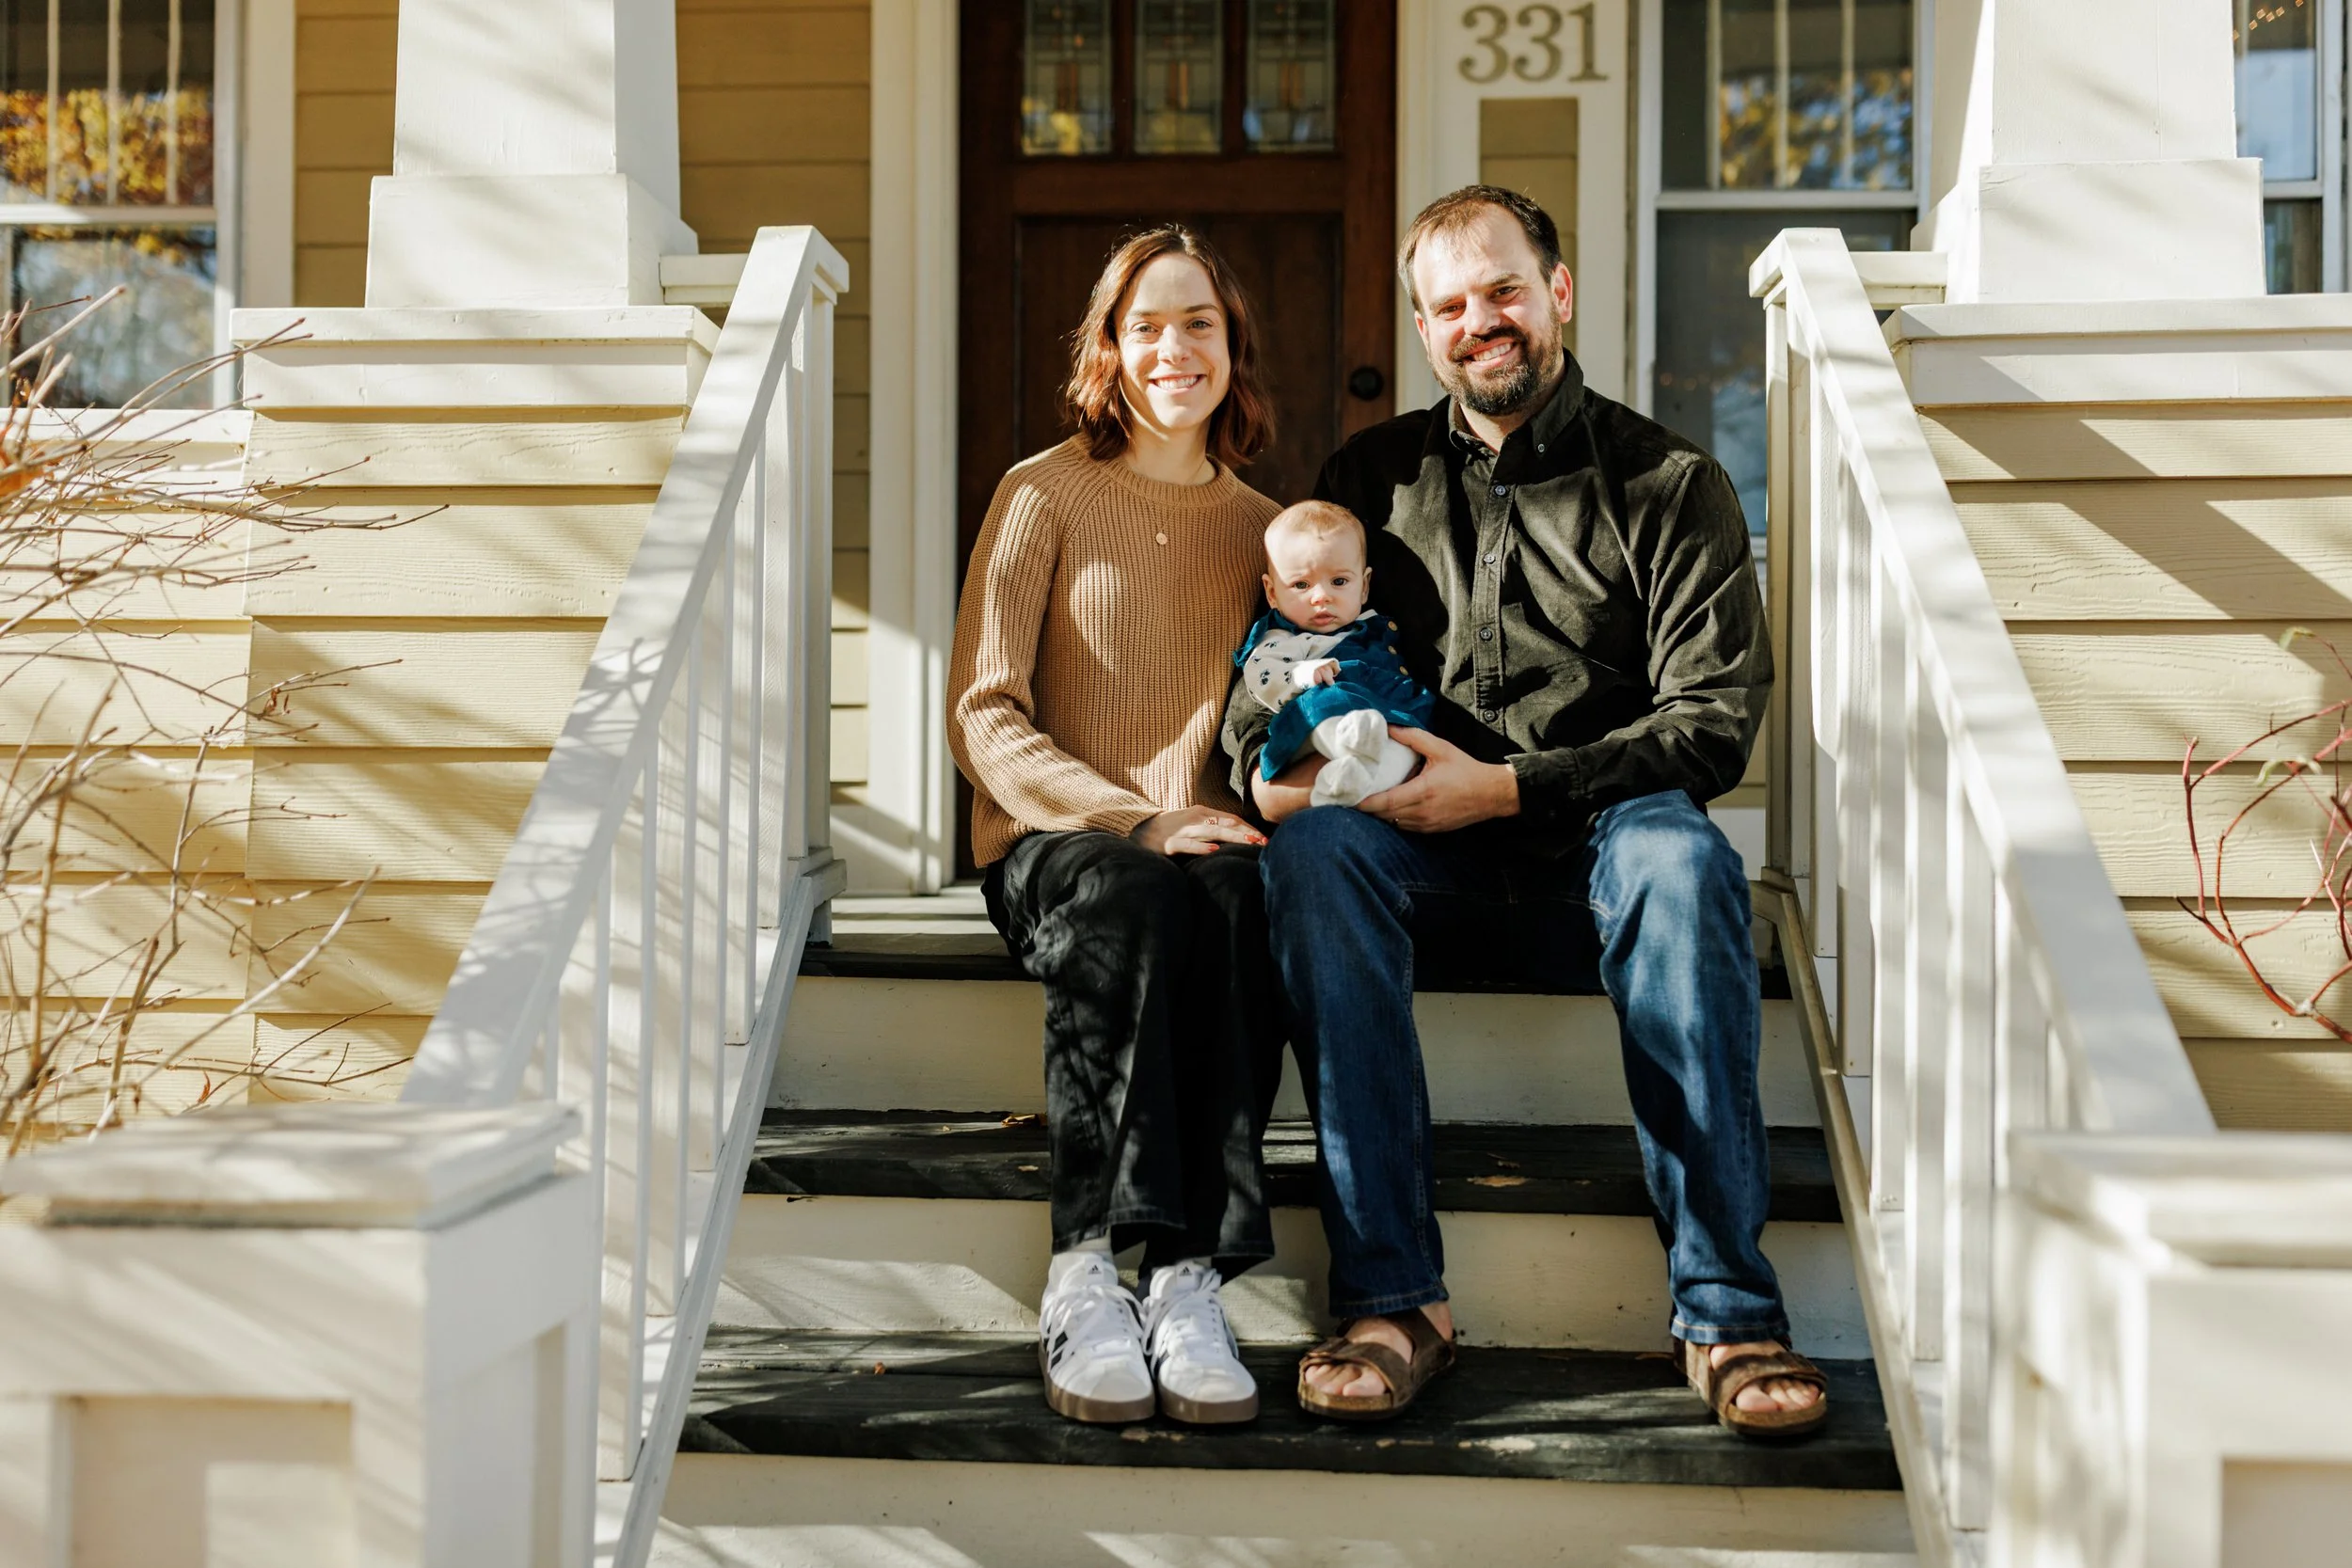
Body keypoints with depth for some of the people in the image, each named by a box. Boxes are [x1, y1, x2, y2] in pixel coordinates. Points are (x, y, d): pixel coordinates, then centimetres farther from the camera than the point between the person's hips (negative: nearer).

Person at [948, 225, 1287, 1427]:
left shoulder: (1262, 528, 17)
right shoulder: (1045, 496, 5)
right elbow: (982, 718, -3)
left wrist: (1241, 816, -3)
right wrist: (1136, 823, -15)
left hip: (1197, 848, 3)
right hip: (1049, 843, -2)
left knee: (1236, 900, -35)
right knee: (1134, 901, -38)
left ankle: (1187, 1275, -39)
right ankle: (1086, 1271, -39)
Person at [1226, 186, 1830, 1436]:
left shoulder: (1665, 482, 7)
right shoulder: (1372, 478, 16)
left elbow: (1714, 721, -3)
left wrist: (1507, 787, -15)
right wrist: (1269, 759, -10)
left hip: (1591, 863, -1)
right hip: (1421, 870, 2)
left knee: (1678, 853, -36)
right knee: (1314, 846, -32)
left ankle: (1725, 1308, -33)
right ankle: (1390, 1296, -32)